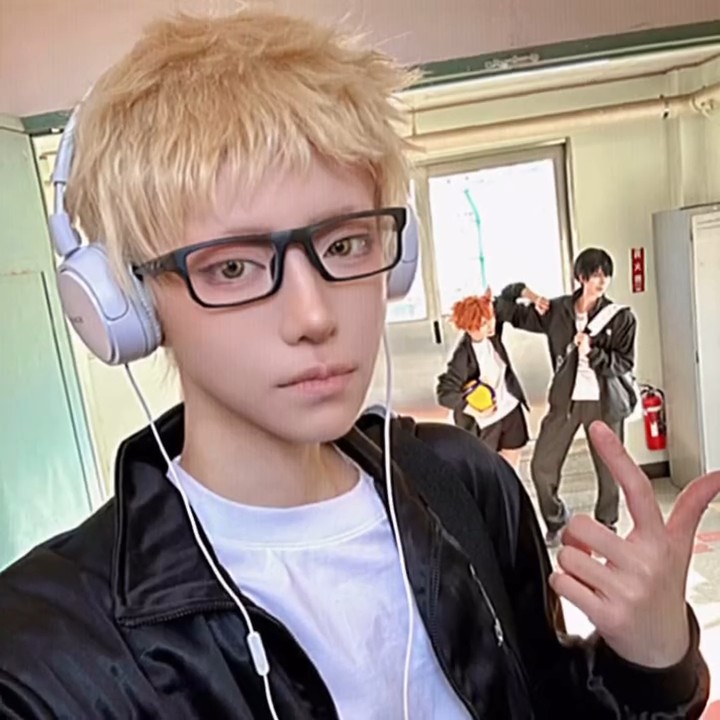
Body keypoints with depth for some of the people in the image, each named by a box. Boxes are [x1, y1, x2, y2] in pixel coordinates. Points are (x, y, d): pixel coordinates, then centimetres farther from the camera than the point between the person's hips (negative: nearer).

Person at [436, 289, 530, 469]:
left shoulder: (492, 333, -14)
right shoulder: (463, 356, -30)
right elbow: (444, 392, -29)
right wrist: (474, 411, -37)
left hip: (510, 408, 7)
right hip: (483, 422, -6)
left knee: (511, 463, 23)